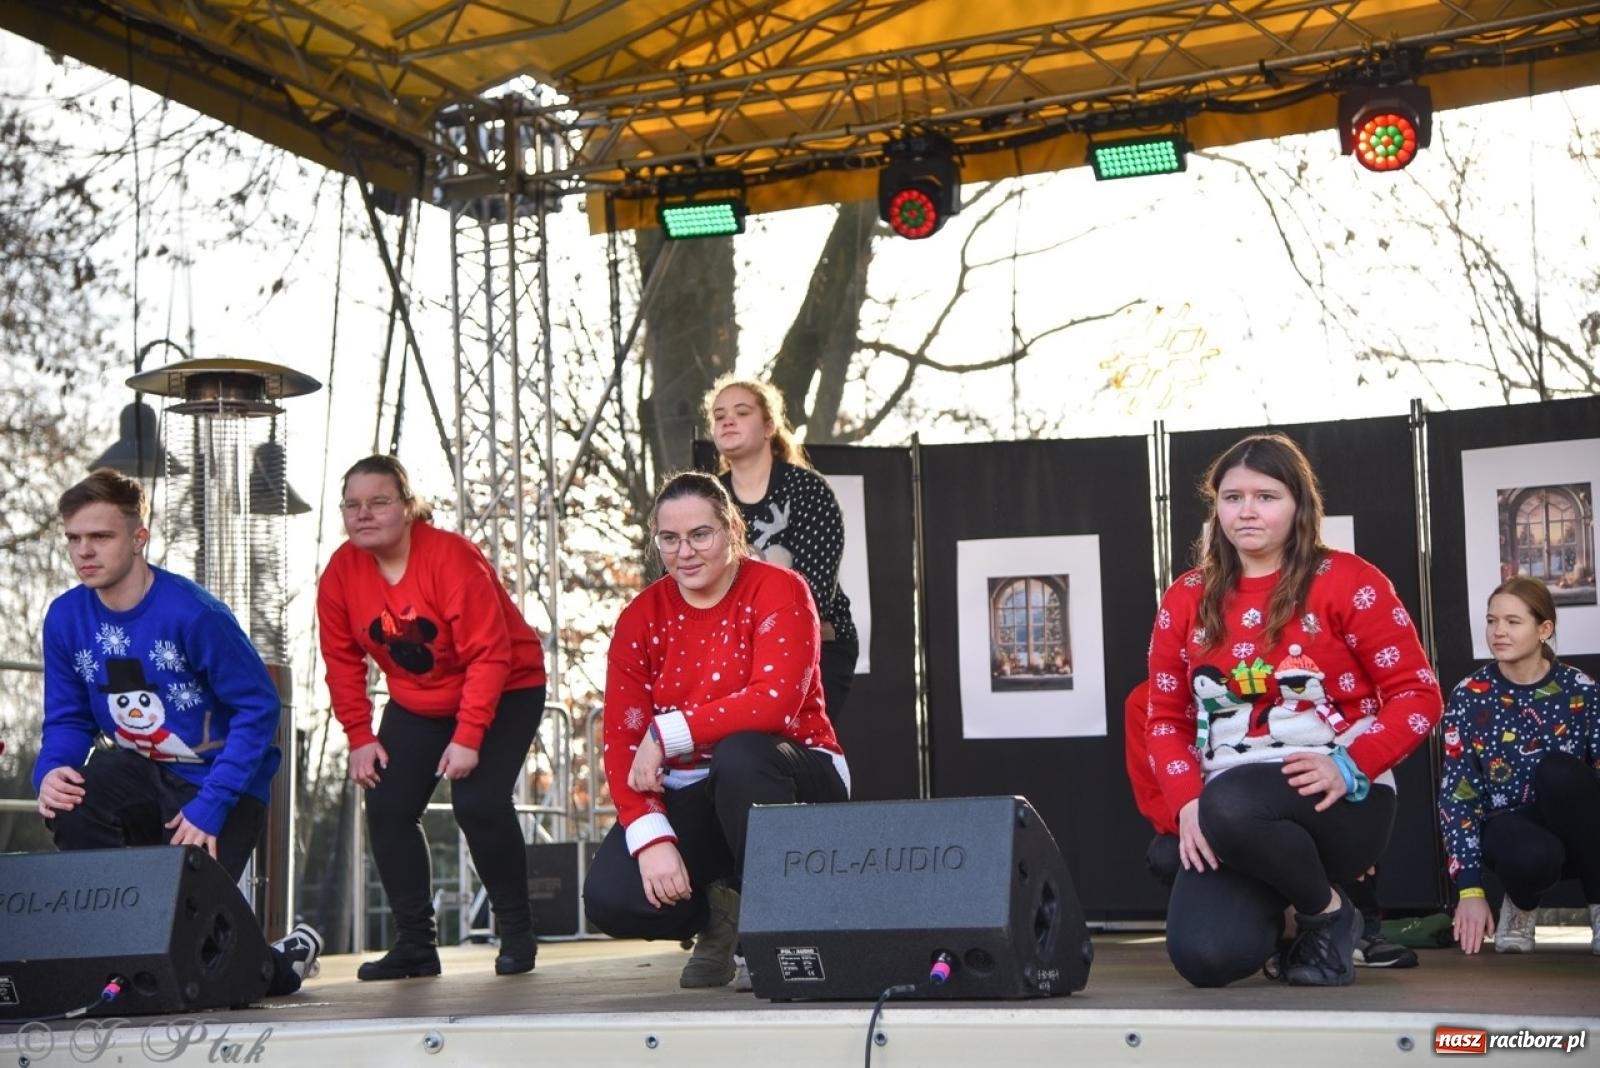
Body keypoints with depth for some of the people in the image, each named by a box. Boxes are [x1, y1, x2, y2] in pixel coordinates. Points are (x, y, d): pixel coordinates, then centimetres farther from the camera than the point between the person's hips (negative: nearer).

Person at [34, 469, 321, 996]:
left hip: (221, 786, -4)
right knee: (68, 793, -26)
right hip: (143, 778, 4)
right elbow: (67, 721, 5)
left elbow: (258, 708, -18)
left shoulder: (191, 612, -21)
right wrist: (50, 771, -19)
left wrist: (210, 807, -24)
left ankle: (282, 962, 21)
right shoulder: (66, 617, -4)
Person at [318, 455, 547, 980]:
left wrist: (468, 738, -29)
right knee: (388, 808, -6)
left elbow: (489, 655, -27)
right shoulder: (340, 573, -10)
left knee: (478, 802, -22)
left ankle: (517, 932, -3)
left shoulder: (452, 558, -27)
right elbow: (344, 661, -1)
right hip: (416, 707, 6)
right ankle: (415, 943, 5)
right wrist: (360, 737, -7)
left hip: (505, 695, -6)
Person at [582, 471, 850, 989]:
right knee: (610, 898, -22)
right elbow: (621, 741, -6)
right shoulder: (640, 618, 1)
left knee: (737, 753, -38)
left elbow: (774, 701, -26)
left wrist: (666, 734, -25)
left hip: (795, 782, -3)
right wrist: (651, 838, -22)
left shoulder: (779, 591, -10)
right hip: (689, 798, 3)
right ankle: (719, 915, 12)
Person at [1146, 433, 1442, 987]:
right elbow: (1166, 716, 12)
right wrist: (1187, 803, -7)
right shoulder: (1186, 598, 11)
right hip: (1227, 802, 4)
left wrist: (1350, 766, -19)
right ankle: (1272, 908, 17)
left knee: (1231, 807, -39)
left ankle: (1327, 912, -7)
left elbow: (1418, 693, -3)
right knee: (1205, 958, -22)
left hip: (1338, 799, -4)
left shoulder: (1346, 581, -1)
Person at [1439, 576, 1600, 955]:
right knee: (1533, 855, -36)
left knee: (1557, 770, -30)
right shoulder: (1468, 696, -5)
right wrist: (1470, 889, -12)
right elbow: (1457, 792, -7)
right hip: (1508, 822, -1)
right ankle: (1520, 905, 3)